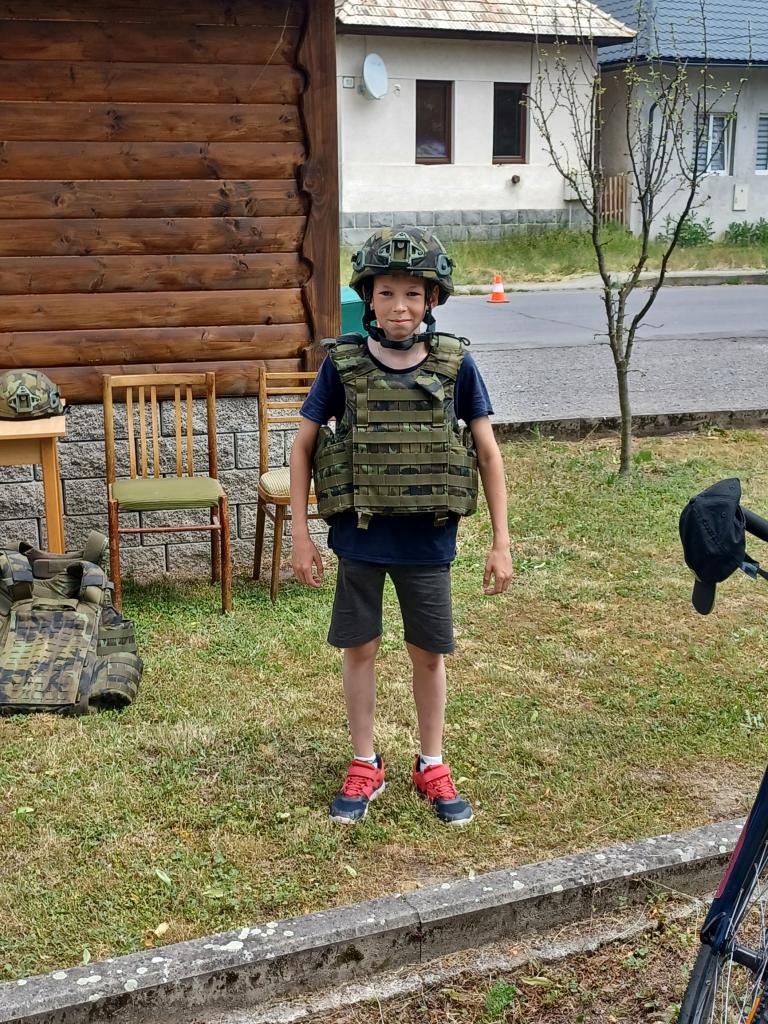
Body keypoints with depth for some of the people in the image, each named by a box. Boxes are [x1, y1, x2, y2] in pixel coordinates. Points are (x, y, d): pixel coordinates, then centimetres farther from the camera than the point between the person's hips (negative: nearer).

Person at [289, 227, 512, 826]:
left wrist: (502, 542, -4)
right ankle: (365, 766, 30)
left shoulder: (455, 364, -7)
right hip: (360, 538, 0)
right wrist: (301, 535, -4)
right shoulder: (342, 364, -8)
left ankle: (432, 766, 31)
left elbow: (488, 452, -2)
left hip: (428, 541, 0)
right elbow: (303, 446, -1)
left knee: (429, 654, 12)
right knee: (360, 649, 12)